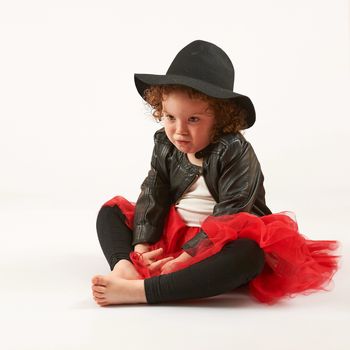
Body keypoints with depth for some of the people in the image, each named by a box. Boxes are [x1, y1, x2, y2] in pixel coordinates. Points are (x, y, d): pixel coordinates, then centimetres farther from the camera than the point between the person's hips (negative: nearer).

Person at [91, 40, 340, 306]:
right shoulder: (166, 145, 1)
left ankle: (136, 291, -48)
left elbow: (229, 216, -23)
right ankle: (125, 269, -32)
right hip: (173, 236, 6)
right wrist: (141, 247, -16)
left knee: (249, 254, -40)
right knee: (111, 212, 1)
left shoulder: (235, 152, -18)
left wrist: (185, 258, -28)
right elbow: (152, 196, -1)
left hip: (221, 246, -6)